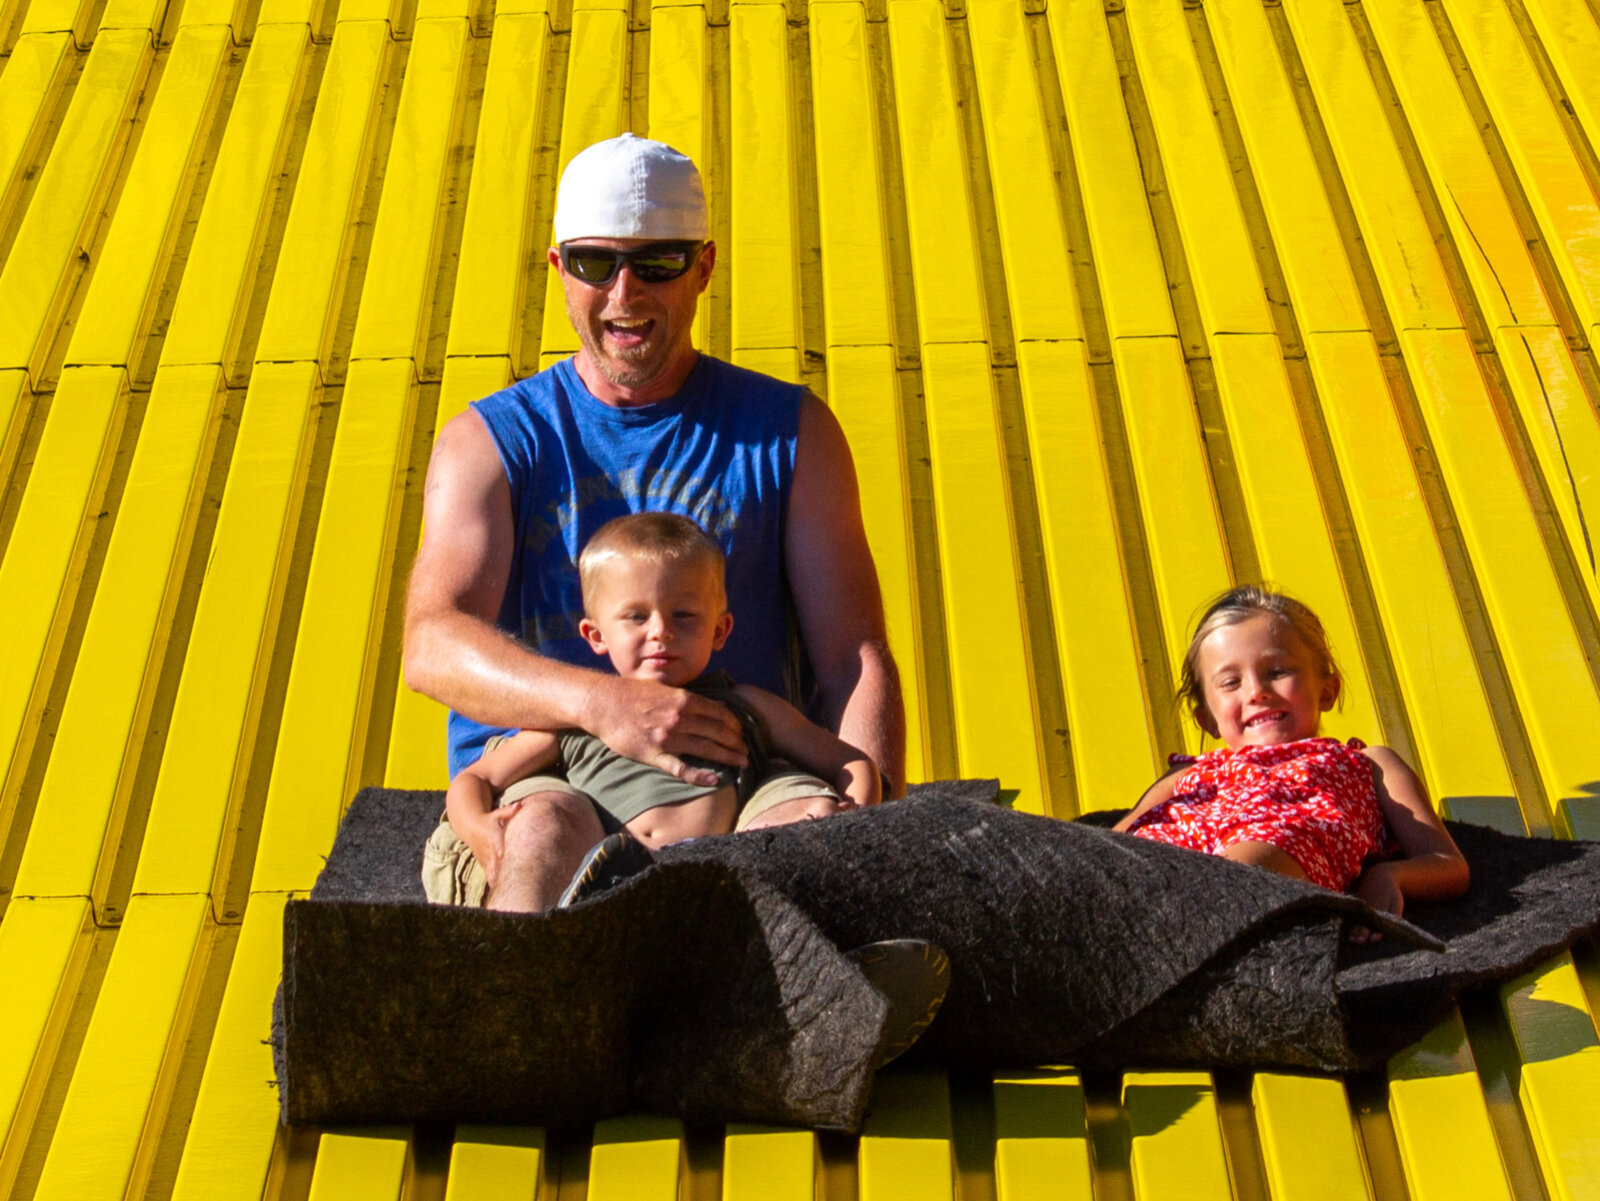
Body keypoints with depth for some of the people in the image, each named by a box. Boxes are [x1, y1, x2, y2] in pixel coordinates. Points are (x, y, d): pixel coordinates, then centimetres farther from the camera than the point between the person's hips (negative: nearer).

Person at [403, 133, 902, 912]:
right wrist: (599, 702, -28)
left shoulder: (791, 431, 12)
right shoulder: (488, 442, 10)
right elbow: (433, 643, -7)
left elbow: (853, 656, 6)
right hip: (537, 779, 0)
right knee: (546, 831, -34)